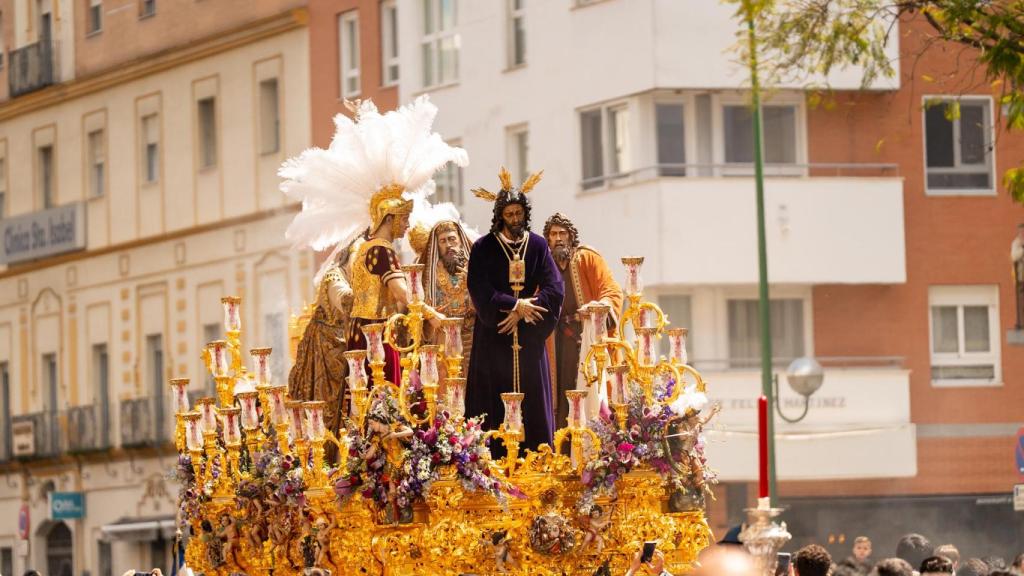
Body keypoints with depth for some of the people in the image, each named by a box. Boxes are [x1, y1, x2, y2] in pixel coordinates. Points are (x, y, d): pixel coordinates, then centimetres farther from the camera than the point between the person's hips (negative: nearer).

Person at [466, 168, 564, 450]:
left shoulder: (538, 245, 7)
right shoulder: (484, 248, 1)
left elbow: (554, 289, -1)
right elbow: (479, 290, -8)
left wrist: (521, 312, -11)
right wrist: (516, 305, -14)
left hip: (529, 336, 2)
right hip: (494, 335, -2)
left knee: (533, 400, 0)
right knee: (495, 403, -5)